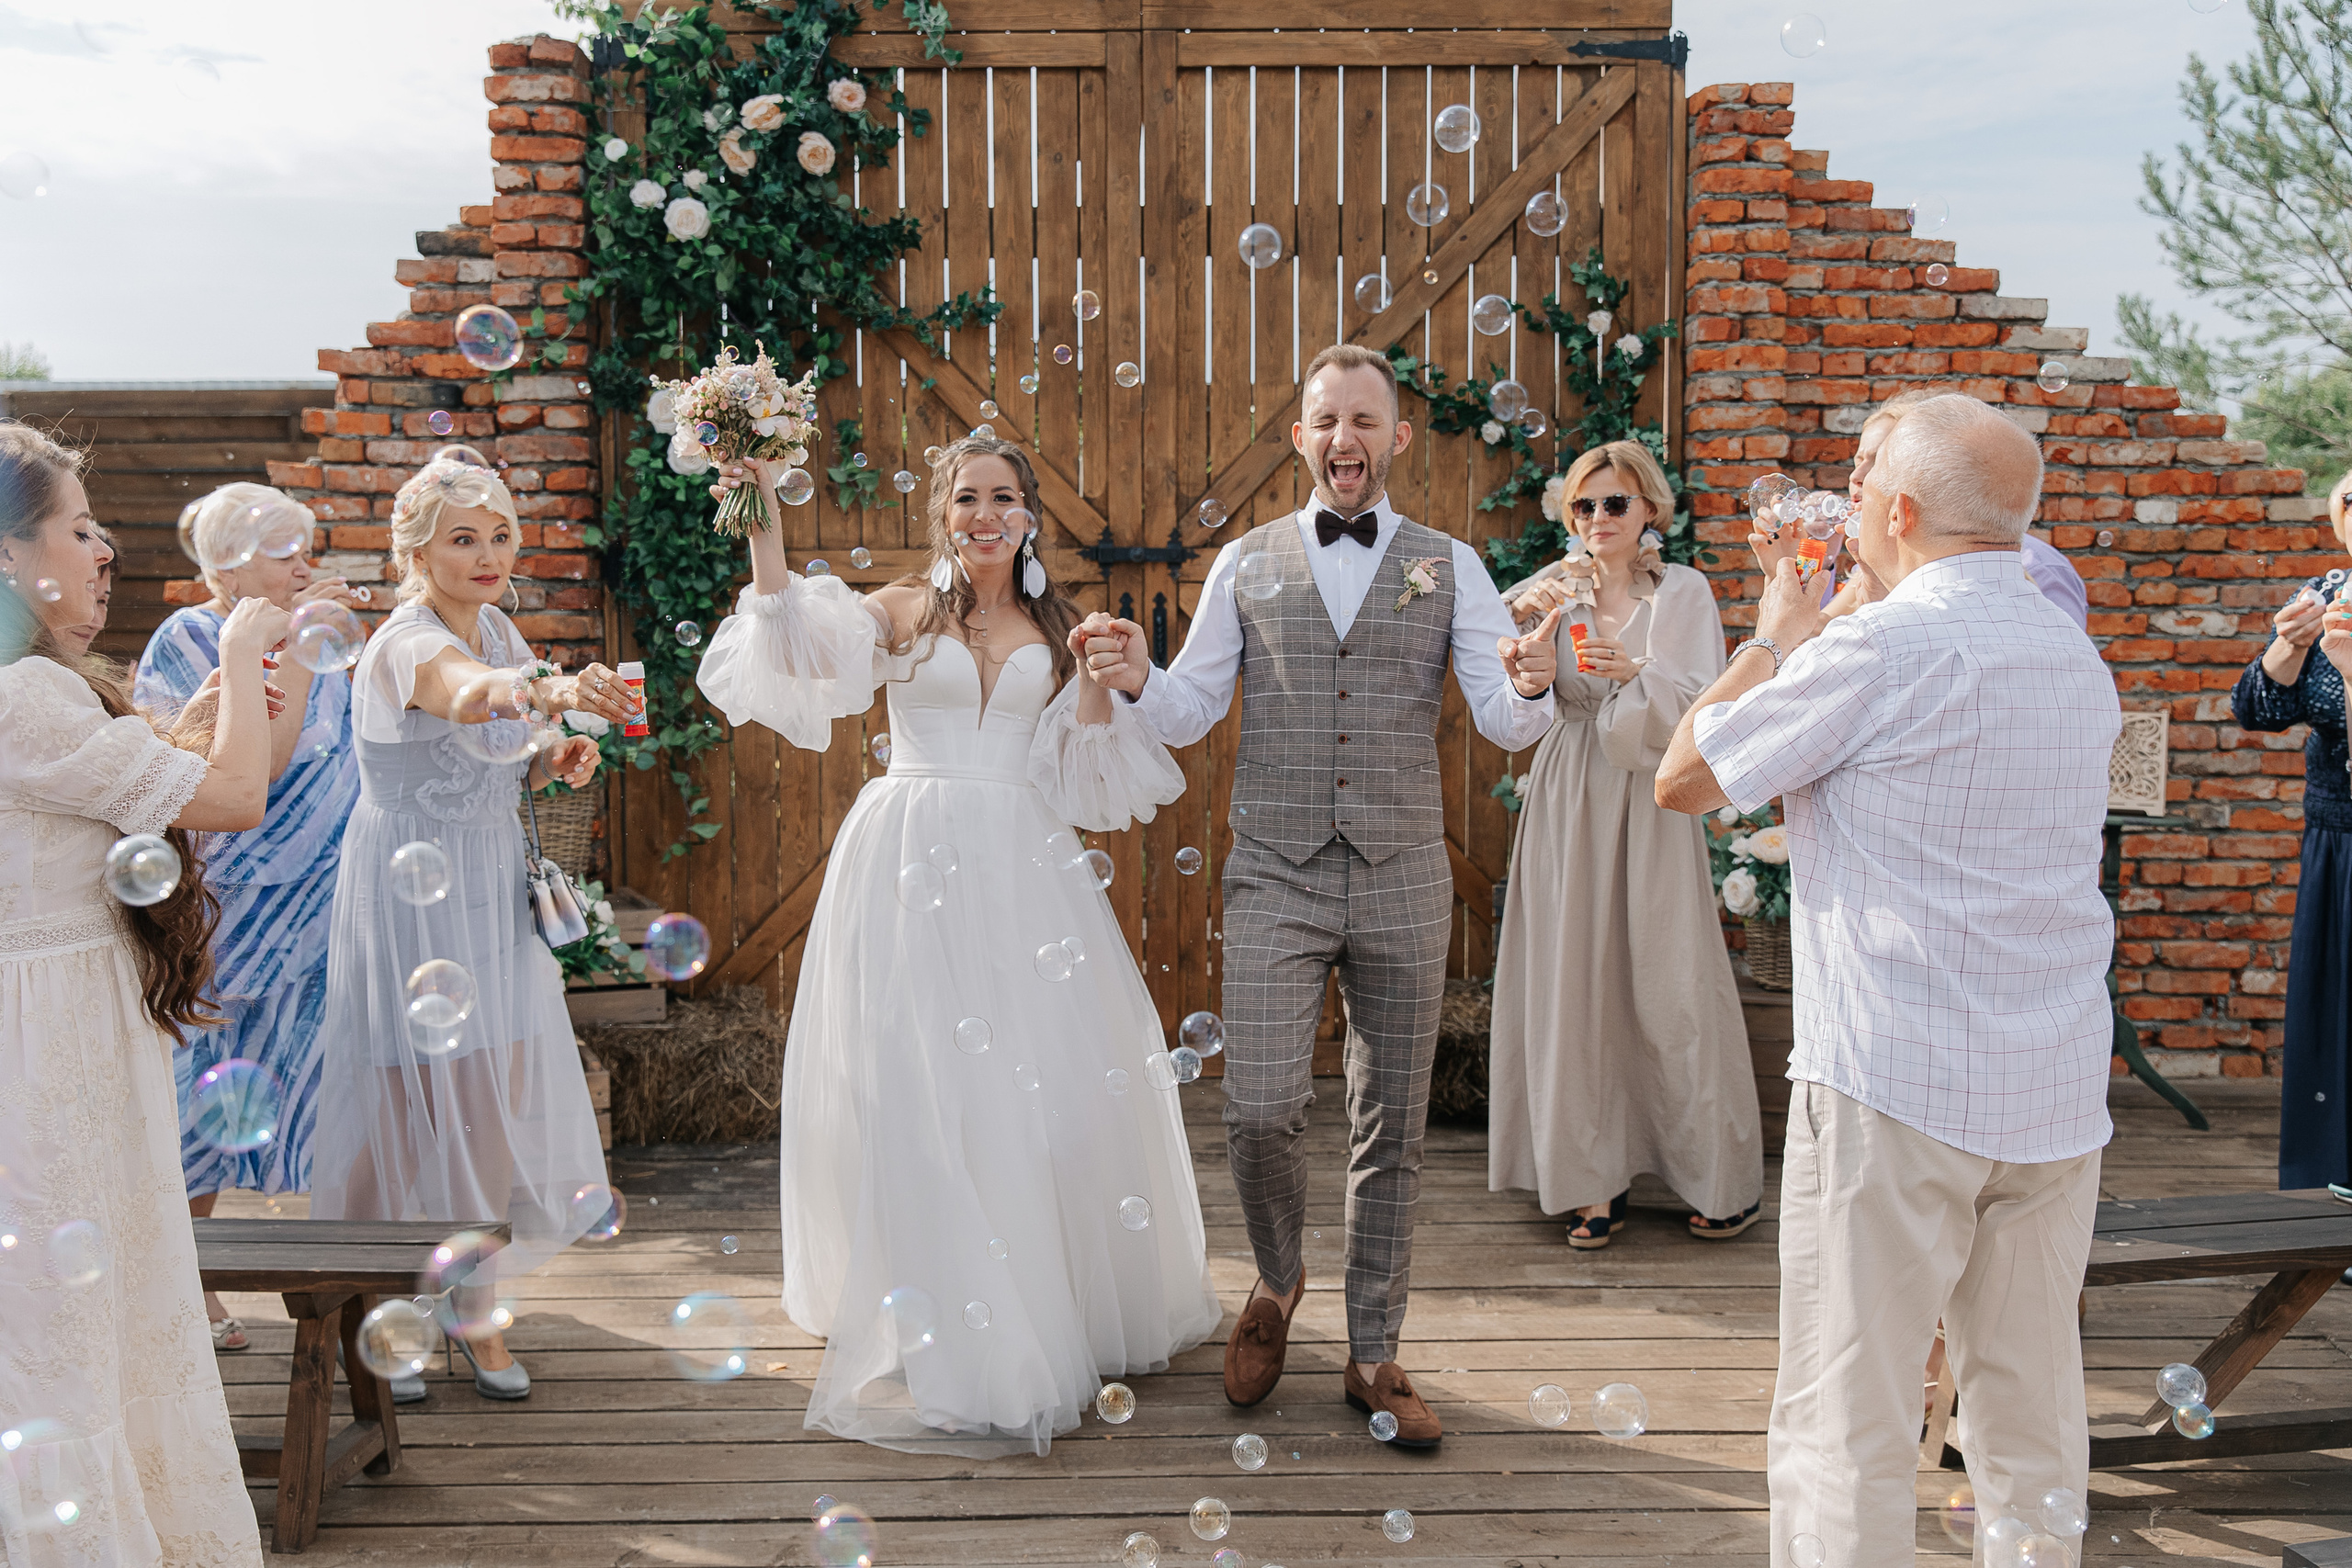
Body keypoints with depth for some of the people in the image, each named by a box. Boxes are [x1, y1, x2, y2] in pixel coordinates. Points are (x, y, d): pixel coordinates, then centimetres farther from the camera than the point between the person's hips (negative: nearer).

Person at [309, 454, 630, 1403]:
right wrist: (551, 689, -66)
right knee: (414, 1100, 1)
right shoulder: (407, 645, -19)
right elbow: (464, 694, -45)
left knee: (498, 1094, 8)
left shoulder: (499, 631, 7)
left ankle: (475, 1306, 24)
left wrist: (553, 761, -2)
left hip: (493, 895, 7)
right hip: (411, 893, -7)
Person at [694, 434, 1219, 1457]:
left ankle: (1067, 1303, 25)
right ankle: (946, 1336, 10)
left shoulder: (1057, 630, 12)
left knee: (1050, 1078, 5)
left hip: (1023, 867, 3)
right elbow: (797, 646, -14)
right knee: (919, 1088, -2)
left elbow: (1084, 771, 11)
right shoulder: (900, 612, 4)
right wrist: (763, 529, -21)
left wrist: (1103, 679, -3)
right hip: (913, 867, -2)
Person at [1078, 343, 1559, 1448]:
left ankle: (1374, 1356, 24)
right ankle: (1276, 1285, 24)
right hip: (1275, 879, 0)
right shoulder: (1246, 564, 7)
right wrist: (1137, 682, -17)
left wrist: (1530, 687, -27)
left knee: (1391, 1129, 8)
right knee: (1259, 1113, -8)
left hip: (1404, 882, 1)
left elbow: (1505, 723, -4)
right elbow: (1189, 714, 5)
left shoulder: (1448, 567, 5)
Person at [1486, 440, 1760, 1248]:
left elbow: (1701, 701, -9)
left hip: (1649, 797, -2)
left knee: (1670, 987, -1)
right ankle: (1596, 1178, 12)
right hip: (1569, 796, 2)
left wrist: (1634, 671, -26)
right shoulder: (1561, 585, 8)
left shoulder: (1682, 591, 3)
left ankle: (1725, 1179, 13)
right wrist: (1524, 610, -21)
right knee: (1575, 985, 2)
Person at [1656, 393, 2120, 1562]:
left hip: (1893, 1086, -7)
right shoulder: (2077, 656, 12)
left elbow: (1683, 779, -4)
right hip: (2059, 1087, 7)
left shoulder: (1883, 647, -12)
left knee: (1845, 1429, 0)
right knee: (2033, 1423, 14)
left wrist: (1772, 640, 9)